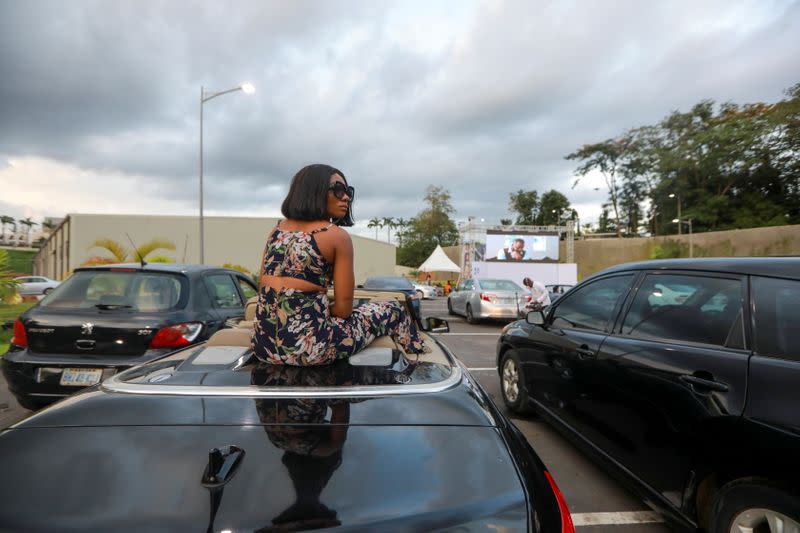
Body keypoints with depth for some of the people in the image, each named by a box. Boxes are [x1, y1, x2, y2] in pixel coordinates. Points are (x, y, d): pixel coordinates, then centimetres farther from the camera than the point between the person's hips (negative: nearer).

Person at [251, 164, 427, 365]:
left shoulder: (277, 230, 9)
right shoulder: (337, 236, -8)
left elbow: (262, 287, 14)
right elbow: (344, 308, -10)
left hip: (262, 343, 7)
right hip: (307, 349, -7)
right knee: (394, 311, 12)